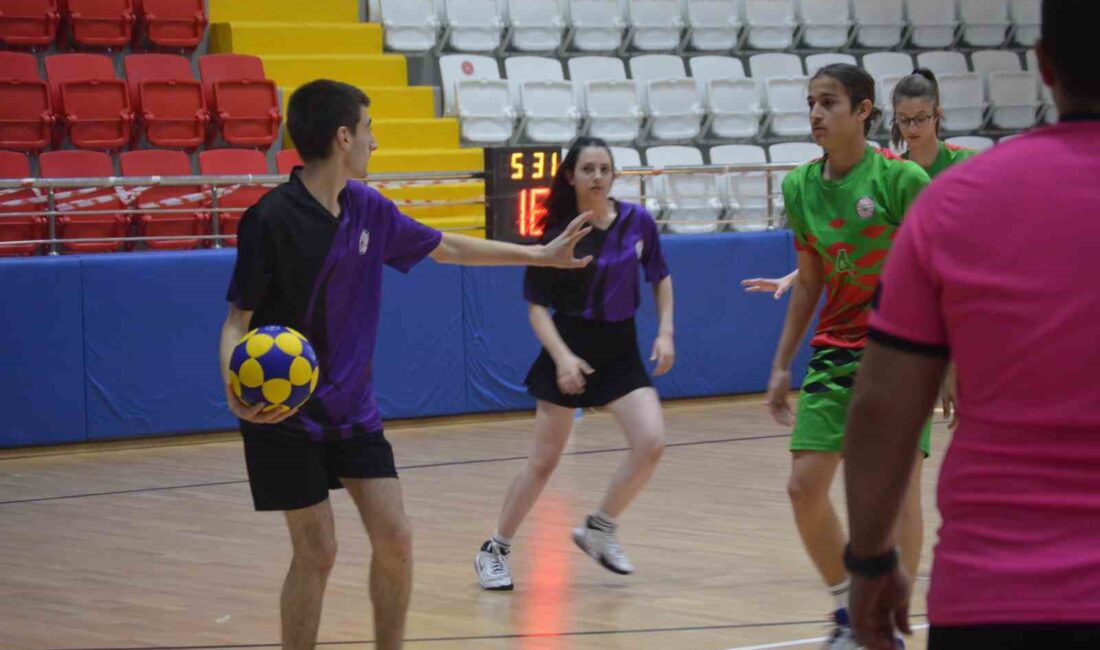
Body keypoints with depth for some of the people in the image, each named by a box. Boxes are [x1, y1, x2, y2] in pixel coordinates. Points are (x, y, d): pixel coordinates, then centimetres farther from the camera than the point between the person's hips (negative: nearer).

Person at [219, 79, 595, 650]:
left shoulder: (366, 209, 2)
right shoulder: (271, 219, -18)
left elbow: (447, 248, 17)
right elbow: (238, 320, -13)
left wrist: (542, 255, 21)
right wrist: (235, 384, -34)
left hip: (353, 407, 6)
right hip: (285, 412, -6)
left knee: (394, 538, -1)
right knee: (317, 551, -6)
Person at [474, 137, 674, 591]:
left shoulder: (637, 222, -2)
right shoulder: (559, 232, -11)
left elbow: (660, 277, 13)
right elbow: (537, 306, -9)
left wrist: (665, 332, 3)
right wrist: (562, 356, -21)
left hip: (621, 349, 3)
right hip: (571, 348, -3)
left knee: (651, 443, -15)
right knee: (544, 460, 0)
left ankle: (599, 529, 6)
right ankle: (495, 552, 15)